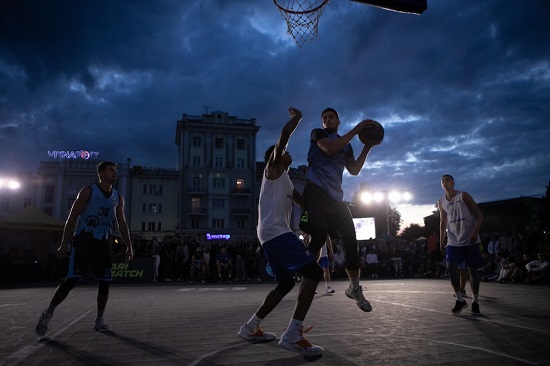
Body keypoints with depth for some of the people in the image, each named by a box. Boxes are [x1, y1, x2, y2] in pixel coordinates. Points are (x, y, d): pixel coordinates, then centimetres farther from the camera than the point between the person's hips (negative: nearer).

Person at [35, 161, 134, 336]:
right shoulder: (88, 191, -5)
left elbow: (122, 223, 11)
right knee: (71, 280, -8)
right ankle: (48, 313, 11)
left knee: (104, 283, 2)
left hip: (103, 244, 4)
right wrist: (64, 244, -10)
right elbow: (72, 218, -6)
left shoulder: (118, 197, 8)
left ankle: (99, 320, 14)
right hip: (83, 241, -4)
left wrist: (129, 246, 3)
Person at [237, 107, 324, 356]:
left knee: (286, 283, 17)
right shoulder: (273, 168, 3)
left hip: (274, 234, 10)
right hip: (275, 232, -10)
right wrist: (297, 117, 5)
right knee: (313, 271, -18)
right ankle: (293, 335, -24)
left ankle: (250, 328, 22)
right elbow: (284, 135, -9)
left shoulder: (287, 183, 29)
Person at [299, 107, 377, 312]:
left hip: (336, 196, 6)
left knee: (350, 240, 3)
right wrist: (356, 130, -10)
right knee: (319, 235, -21)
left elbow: (354, 170, 14)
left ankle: (355, 288, 17)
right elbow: (330, 148, -14)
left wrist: (367, 147, 6)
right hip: (316, 191, -6)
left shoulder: (346, 146, 24)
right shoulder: (317, 134, 8)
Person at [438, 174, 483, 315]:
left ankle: (475, 302, 14)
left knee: (472, 270, 2)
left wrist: (475, 233, -20)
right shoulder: (441, 202, 6)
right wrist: (441, 242, 9)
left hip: (470, 241, -3)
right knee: (450, 267, -10)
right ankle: (460, 300, 4)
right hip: (453, 242, 3)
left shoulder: (463, 196, -7)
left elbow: (479, 215, -8)